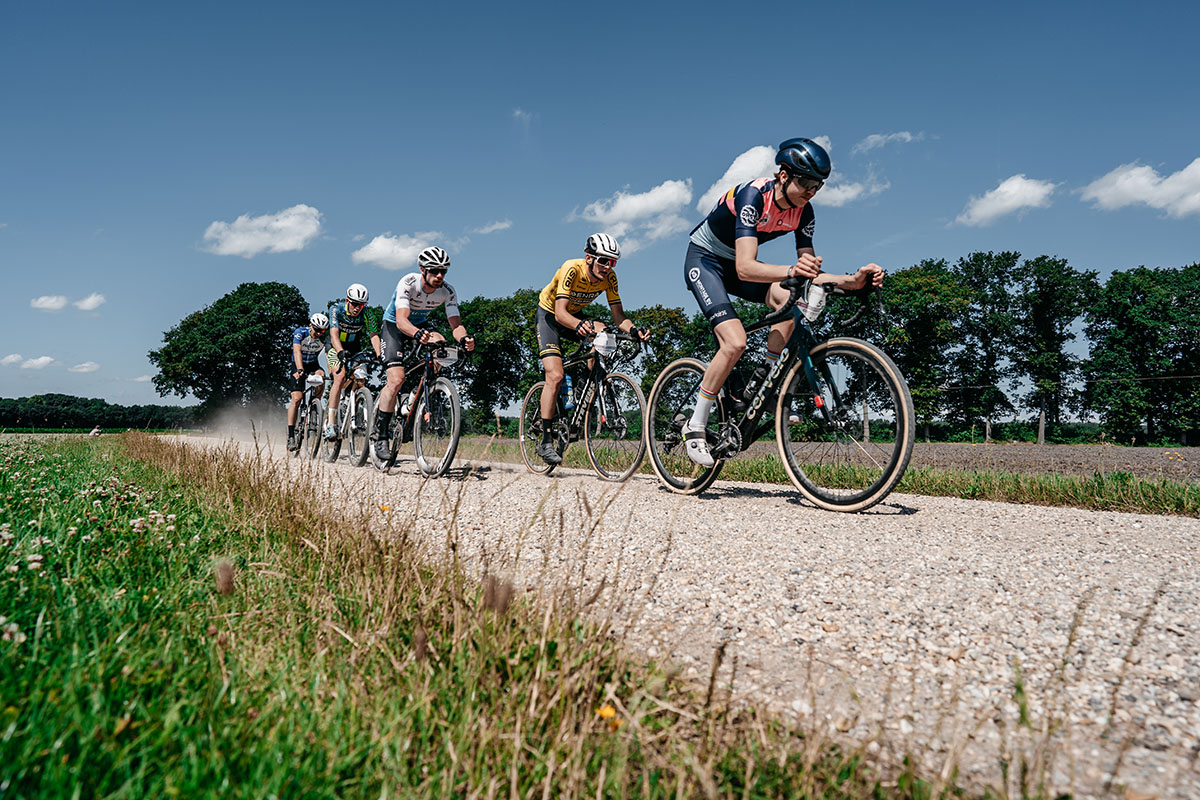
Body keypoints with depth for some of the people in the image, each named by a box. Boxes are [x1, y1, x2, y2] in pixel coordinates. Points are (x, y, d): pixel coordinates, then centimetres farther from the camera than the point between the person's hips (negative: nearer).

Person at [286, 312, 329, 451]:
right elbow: (297, 351, -35)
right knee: (296, 398, -17)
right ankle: (291, 436, -16)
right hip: (299, 366, -2)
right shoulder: (300, 332, -22)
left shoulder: (325, 337, -15)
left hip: (313, 364, 2)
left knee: (321, 375, -33)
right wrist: (300, 370, -51)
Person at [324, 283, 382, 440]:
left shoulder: (367, 313, -17)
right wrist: (341, 352, -52)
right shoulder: (337, 309, -23)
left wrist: (379, 355, -42)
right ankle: (331, 423, -28)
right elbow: (334, 334, -33)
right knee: (340, 377, -26)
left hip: (355, 350, 4)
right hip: (336, 348, -4)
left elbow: (374, 335, -25)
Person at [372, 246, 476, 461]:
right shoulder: (408, 283, -30)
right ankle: (381, 436, -9)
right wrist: (417, 334, -62)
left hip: (419, 325, 4)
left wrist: (464, 338, -48)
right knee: (396, 380, -21)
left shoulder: (448, 292, -19)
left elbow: (455, 324, -25)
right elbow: (401, 320, -41)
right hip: (393, 325, -4)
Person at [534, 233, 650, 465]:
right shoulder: (572, 269, -33)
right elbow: (560, 313, -41)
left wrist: (633, 330, -41)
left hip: (575, 316, 5)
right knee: (555, 376, -20)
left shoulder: (609, 277, -18)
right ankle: (545, 441, -12)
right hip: (548, 315, -5)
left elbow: (618, 316, -20)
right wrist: (579, 325, -61)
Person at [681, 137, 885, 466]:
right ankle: (695, 427, -10)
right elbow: (745, 268, -40)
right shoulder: (752, 195, -30)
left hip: (735, 263, 6)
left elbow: (809, 273, -10)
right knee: (735, 342, -24)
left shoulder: (803, 211, -11)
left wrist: (852, 280, -27)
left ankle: (764, 380, -8)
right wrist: (792, 271, -57)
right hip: (704, 258, -6)